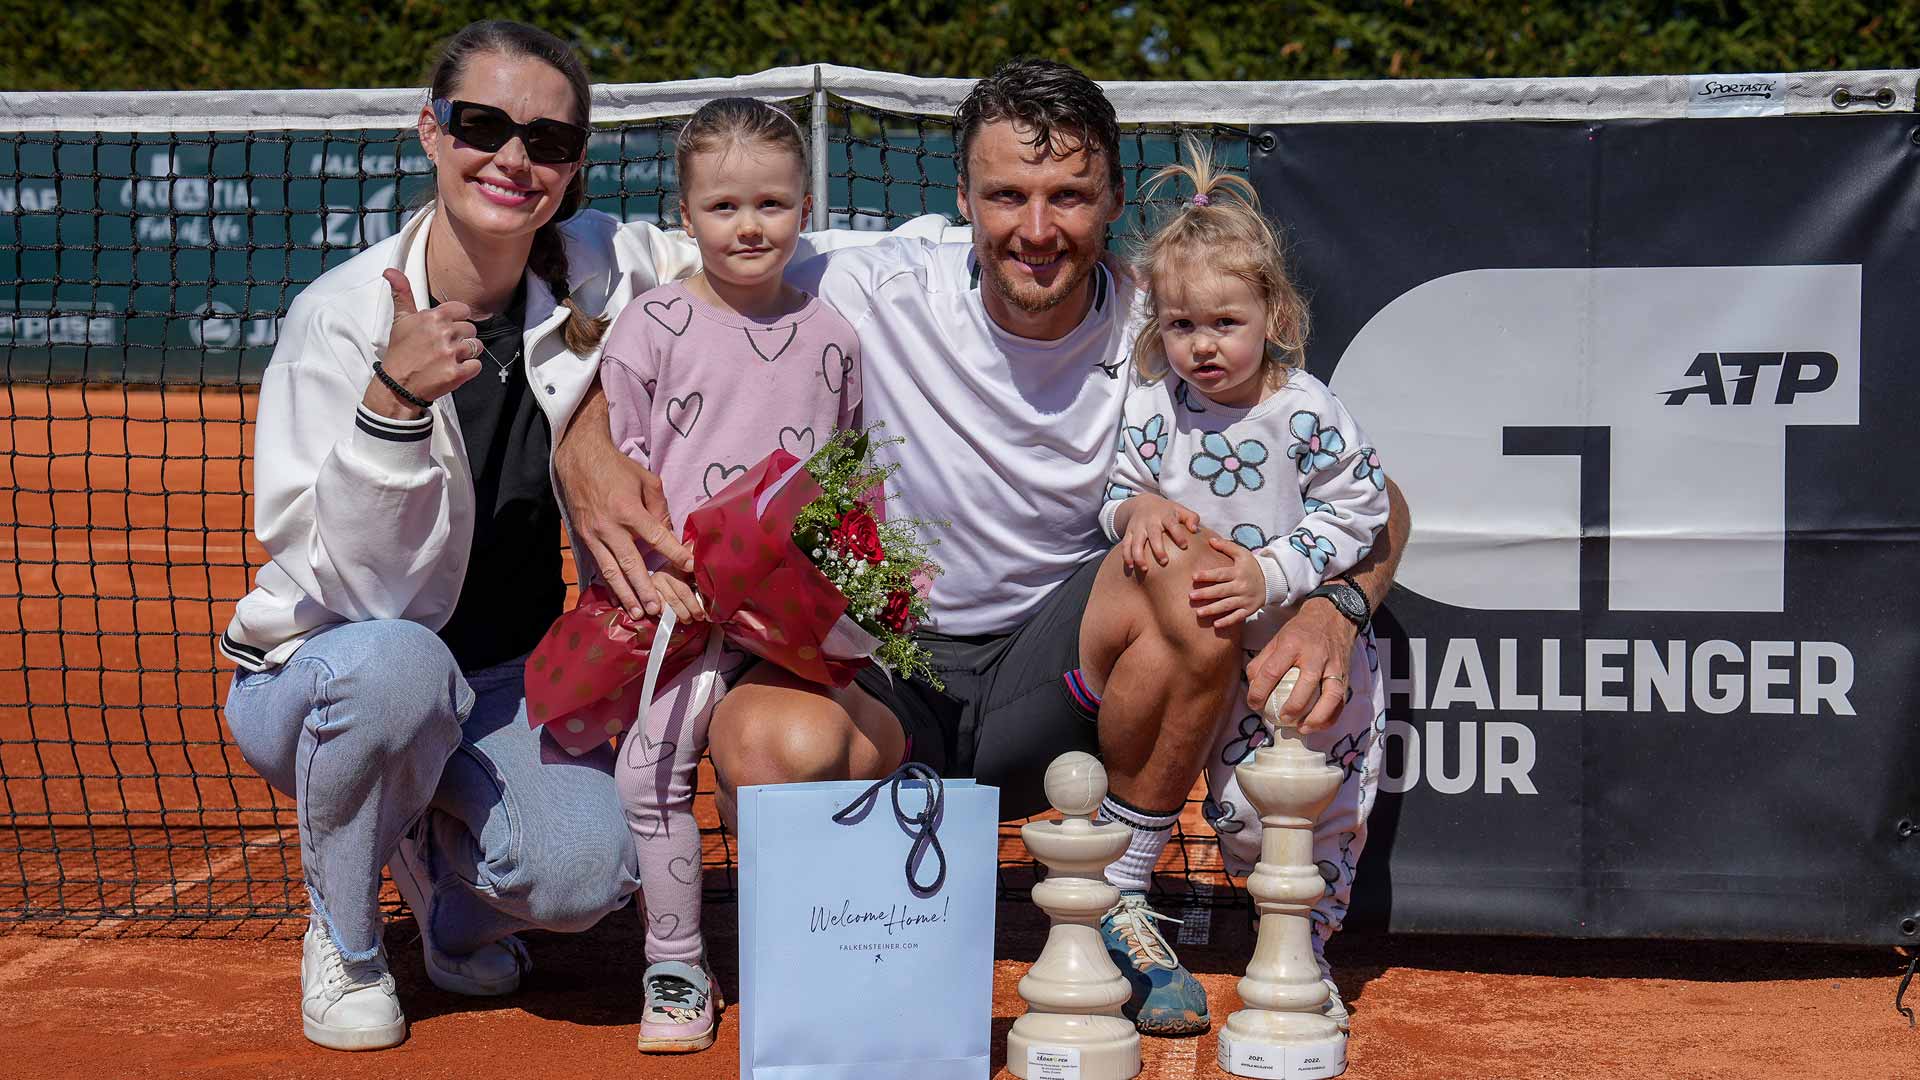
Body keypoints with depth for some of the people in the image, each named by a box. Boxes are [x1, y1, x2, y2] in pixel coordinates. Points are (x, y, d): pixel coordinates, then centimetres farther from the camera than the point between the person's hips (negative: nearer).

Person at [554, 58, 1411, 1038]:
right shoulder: (877, 294, -12)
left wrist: (1335, 605, -27)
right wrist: (586, 442, -25)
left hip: (1048, 679, 2)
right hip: (876, 673, -1)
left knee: (1199, 577, -28)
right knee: (770, 746, -35)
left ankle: (1118, 905, -5)